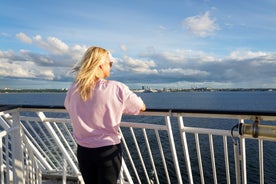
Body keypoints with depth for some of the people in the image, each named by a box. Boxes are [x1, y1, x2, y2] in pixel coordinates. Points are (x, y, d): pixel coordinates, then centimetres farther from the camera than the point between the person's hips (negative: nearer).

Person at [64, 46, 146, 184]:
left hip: (83, 151, 4)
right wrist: (121, 106, 15)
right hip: (108, 150, -4)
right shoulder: (116, 88, -17)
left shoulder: (73, 90, -5)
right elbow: (142, 107, -4)